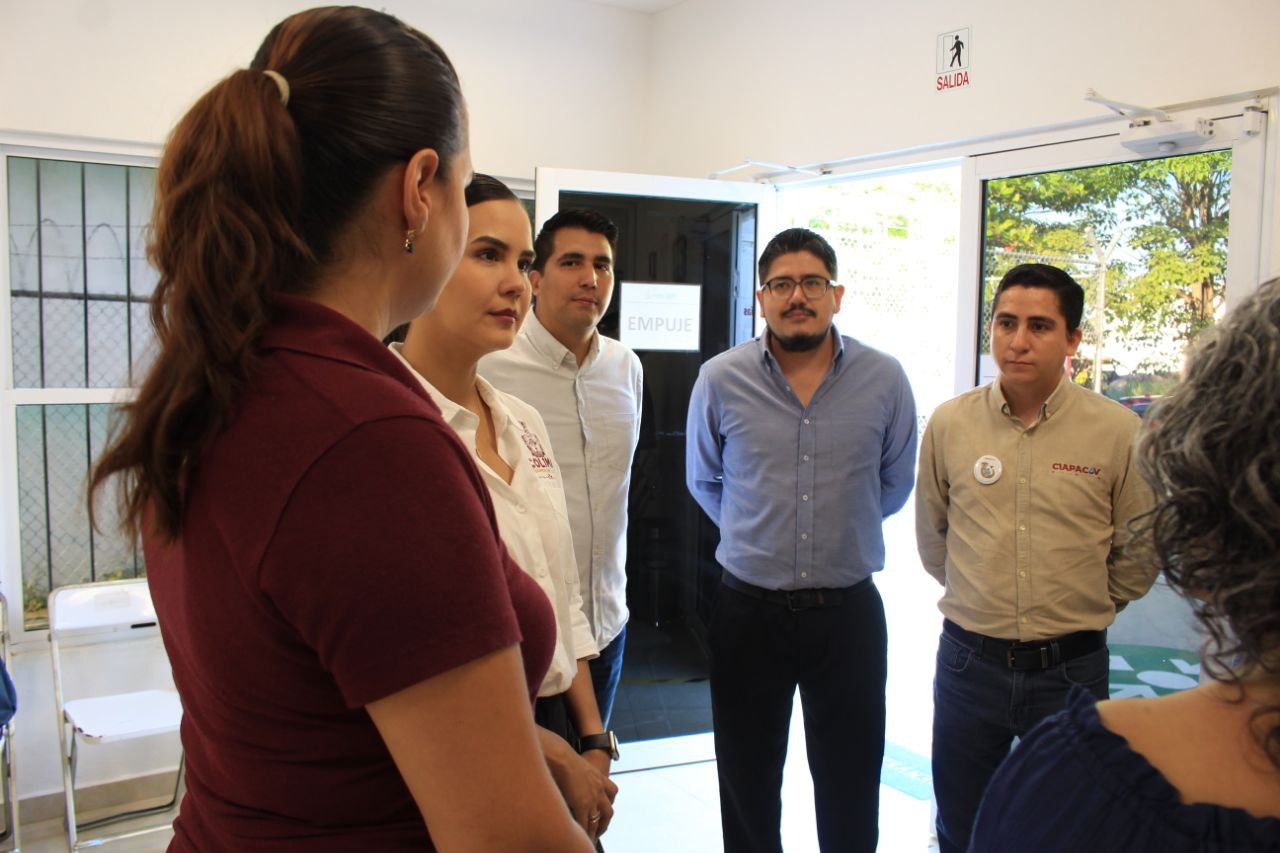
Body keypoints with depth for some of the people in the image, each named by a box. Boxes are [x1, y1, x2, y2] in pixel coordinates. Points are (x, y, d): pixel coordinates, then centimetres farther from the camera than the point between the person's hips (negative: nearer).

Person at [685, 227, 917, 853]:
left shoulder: (884, 380, -3)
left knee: (850, 789, 12)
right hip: (748, 609, 0)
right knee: (747, 786, 13)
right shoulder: (720, 380, -4)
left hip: (849, 610, 0)